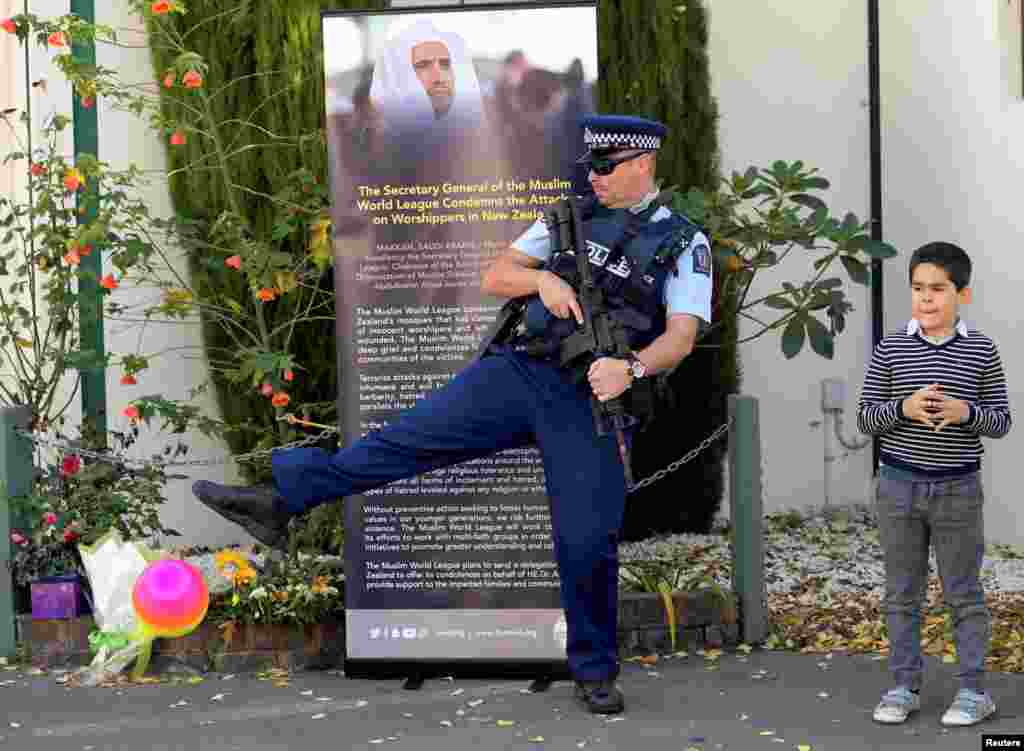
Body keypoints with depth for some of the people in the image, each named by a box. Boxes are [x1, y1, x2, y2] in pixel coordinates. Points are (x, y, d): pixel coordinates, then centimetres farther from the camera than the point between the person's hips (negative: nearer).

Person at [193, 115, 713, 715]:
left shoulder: (685, 242, 3)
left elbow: (681, 336, -8)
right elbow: (495, 277, 11)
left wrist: (631, 368, -28)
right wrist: (543, 279, -10)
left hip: (590, 400, -3)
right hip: (517, 369, 3)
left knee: (588, 541, -4)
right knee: (409, 436, -8)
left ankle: (595, 671, 13)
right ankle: (281, 498, -8)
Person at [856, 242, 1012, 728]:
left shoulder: (981, 351, -3)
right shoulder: (891, 350, -2)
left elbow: (1000, 422, 0)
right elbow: (865, 418, -2)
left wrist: (965, 411, -20)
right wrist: (903, 407, -21)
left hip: (957, 489, -1)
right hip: (899, 485, 1)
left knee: (963, 593, 6)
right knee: (902, 594, 9)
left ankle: (973, 691, 15)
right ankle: (904, 687, 18)